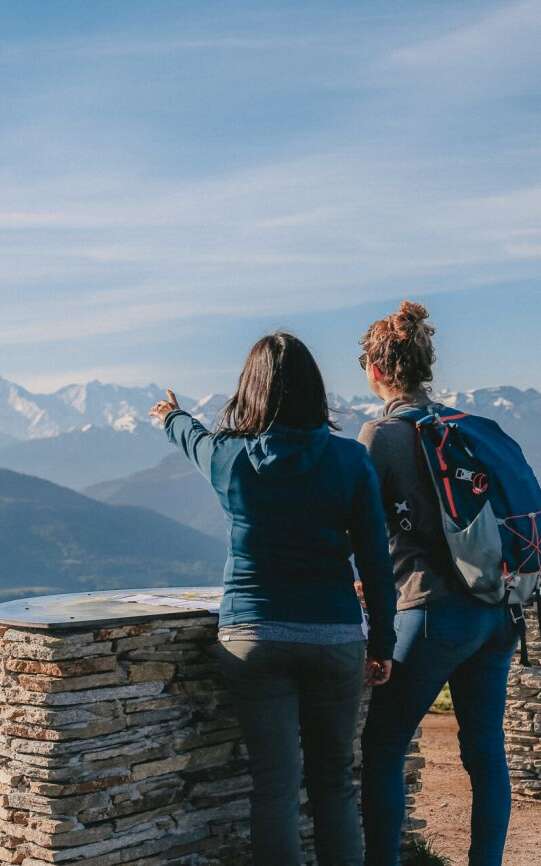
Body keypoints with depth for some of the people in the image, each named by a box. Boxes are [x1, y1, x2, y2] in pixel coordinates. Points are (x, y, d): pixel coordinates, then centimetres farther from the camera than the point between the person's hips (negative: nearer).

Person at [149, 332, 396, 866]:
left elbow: (194, 438, 23)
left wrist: (173, 417, 46)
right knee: (334, 780, 13)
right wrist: (383, 645, 8)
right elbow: (375, 561, -2)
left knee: (274, 783, 4)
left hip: (253, 636, 0)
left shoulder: (230, 458, -3)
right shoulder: (350, 459, -5)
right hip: (335, 637, 0)